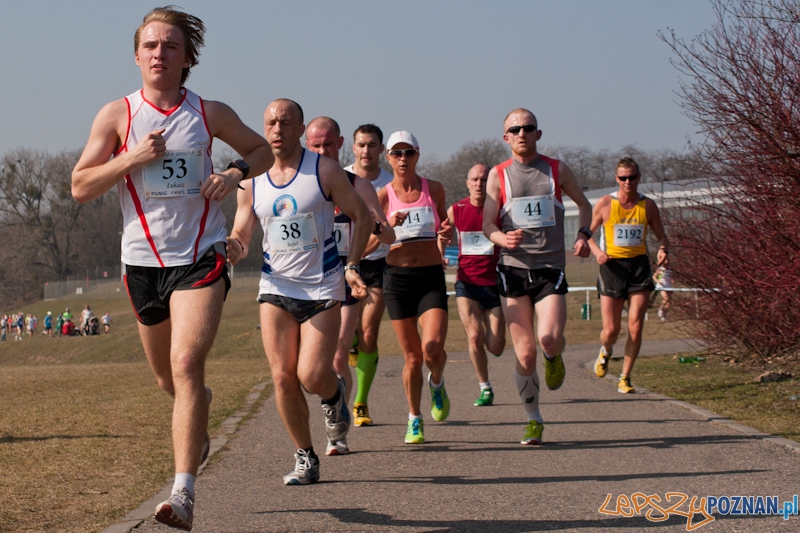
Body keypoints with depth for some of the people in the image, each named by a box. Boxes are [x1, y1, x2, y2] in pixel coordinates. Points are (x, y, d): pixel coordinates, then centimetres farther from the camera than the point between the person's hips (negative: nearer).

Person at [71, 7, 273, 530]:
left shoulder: (210, 114, 2)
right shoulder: (118, 114, 1)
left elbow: (263, 150, 17)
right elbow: (80, 187, -1)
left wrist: (235, 172, -4)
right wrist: (133, 158, -15)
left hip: (202, 256, -2)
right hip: (143, 260, 2)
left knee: (186, 364, -20)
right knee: (168, 378, 15)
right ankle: (199, 427, 51)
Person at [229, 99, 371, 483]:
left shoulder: (324, 170, -5)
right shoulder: (252, 181, 5)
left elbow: (361, 216, 1)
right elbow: (241, 237, 9)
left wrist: (352, 266, -9)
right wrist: (233, 249, -16)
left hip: (322, 288, -3)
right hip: (276, 288, 3)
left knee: (312, 376, -12)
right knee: (282, 377, -5)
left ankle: (335, 395, 25)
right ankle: (305, 458, 10)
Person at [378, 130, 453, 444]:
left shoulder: (434, 190, 5)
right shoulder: (383, 196, 1)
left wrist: (447, 232, -3)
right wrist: (388, 226, -23)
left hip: (431, 277, 0)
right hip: (397, 277, 0)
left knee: (433, 348, -18)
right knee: (412, 357, 3)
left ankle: (437, 382, 17)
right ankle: (414, 419, 22)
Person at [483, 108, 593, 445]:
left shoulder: (557, 170, 8)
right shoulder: (498, 175, 6)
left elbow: (584, 205, 22)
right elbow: (487, 224, 2)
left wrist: (583, 235, 4)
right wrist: (503, 239, -20)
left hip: (550, 268, 0)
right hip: (514, 269, 0)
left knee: (550, 338, -21)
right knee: (524, 353, -4)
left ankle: (553, 358, 17)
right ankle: (533, 420, 14)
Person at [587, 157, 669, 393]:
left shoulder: (648, 206, 6)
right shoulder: (605, 203, 0)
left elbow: (662, 236, 14)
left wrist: (663, 249, -9)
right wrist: (597, 251, -12)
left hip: (639, 266, 1)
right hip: (613, 266, -1)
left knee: (635, 327, -8)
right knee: (611, 331, -1)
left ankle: (625, 378, 4)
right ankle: (605, 352, 36)